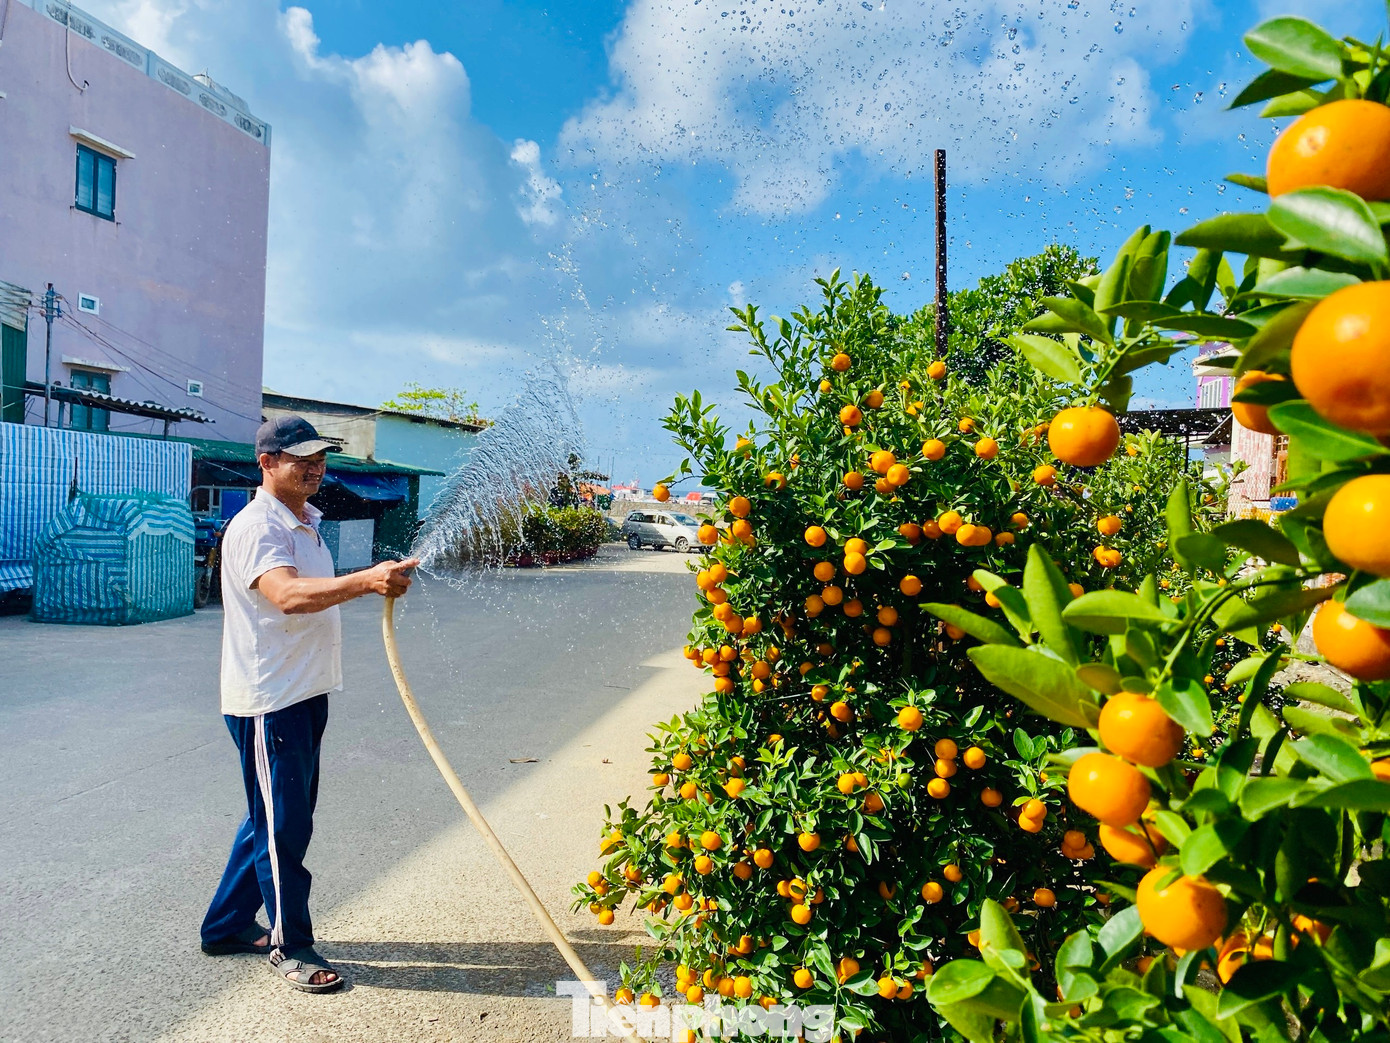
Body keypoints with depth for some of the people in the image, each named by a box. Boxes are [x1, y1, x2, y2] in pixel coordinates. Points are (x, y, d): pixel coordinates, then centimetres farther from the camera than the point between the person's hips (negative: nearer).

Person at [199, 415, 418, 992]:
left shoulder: (307, 521, 13)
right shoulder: (257, 527, -18)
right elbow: (288, 595, -37)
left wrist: (376, 582, 15)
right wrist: (365, 580, -50)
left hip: (305, 693, 10)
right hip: (268, 699, -9)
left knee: (272, 818, 20)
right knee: (284, 825, 2)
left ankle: (227, 925, 37)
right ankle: (290, 945, 19)